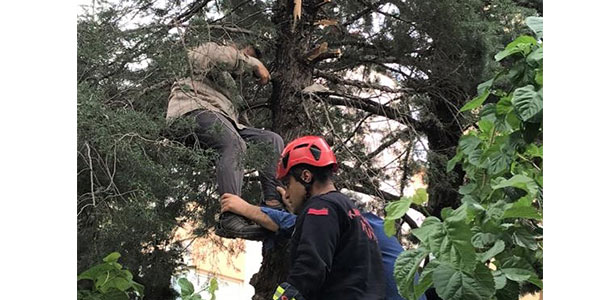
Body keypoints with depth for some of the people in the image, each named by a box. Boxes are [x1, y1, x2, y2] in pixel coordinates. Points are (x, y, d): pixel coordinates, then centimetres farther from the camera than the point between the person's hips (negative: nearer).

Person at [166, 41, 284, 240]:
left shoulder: (231, 84, 40)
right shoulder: (205, 51, 21)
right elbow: (220, 55, -6)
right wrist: (255, 64, 3)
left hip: (224, 122, 8)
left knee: (272, 140, -5)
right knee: (234, 144, -35)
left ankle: (272, 202, -20)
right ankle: (230, 218, -46)